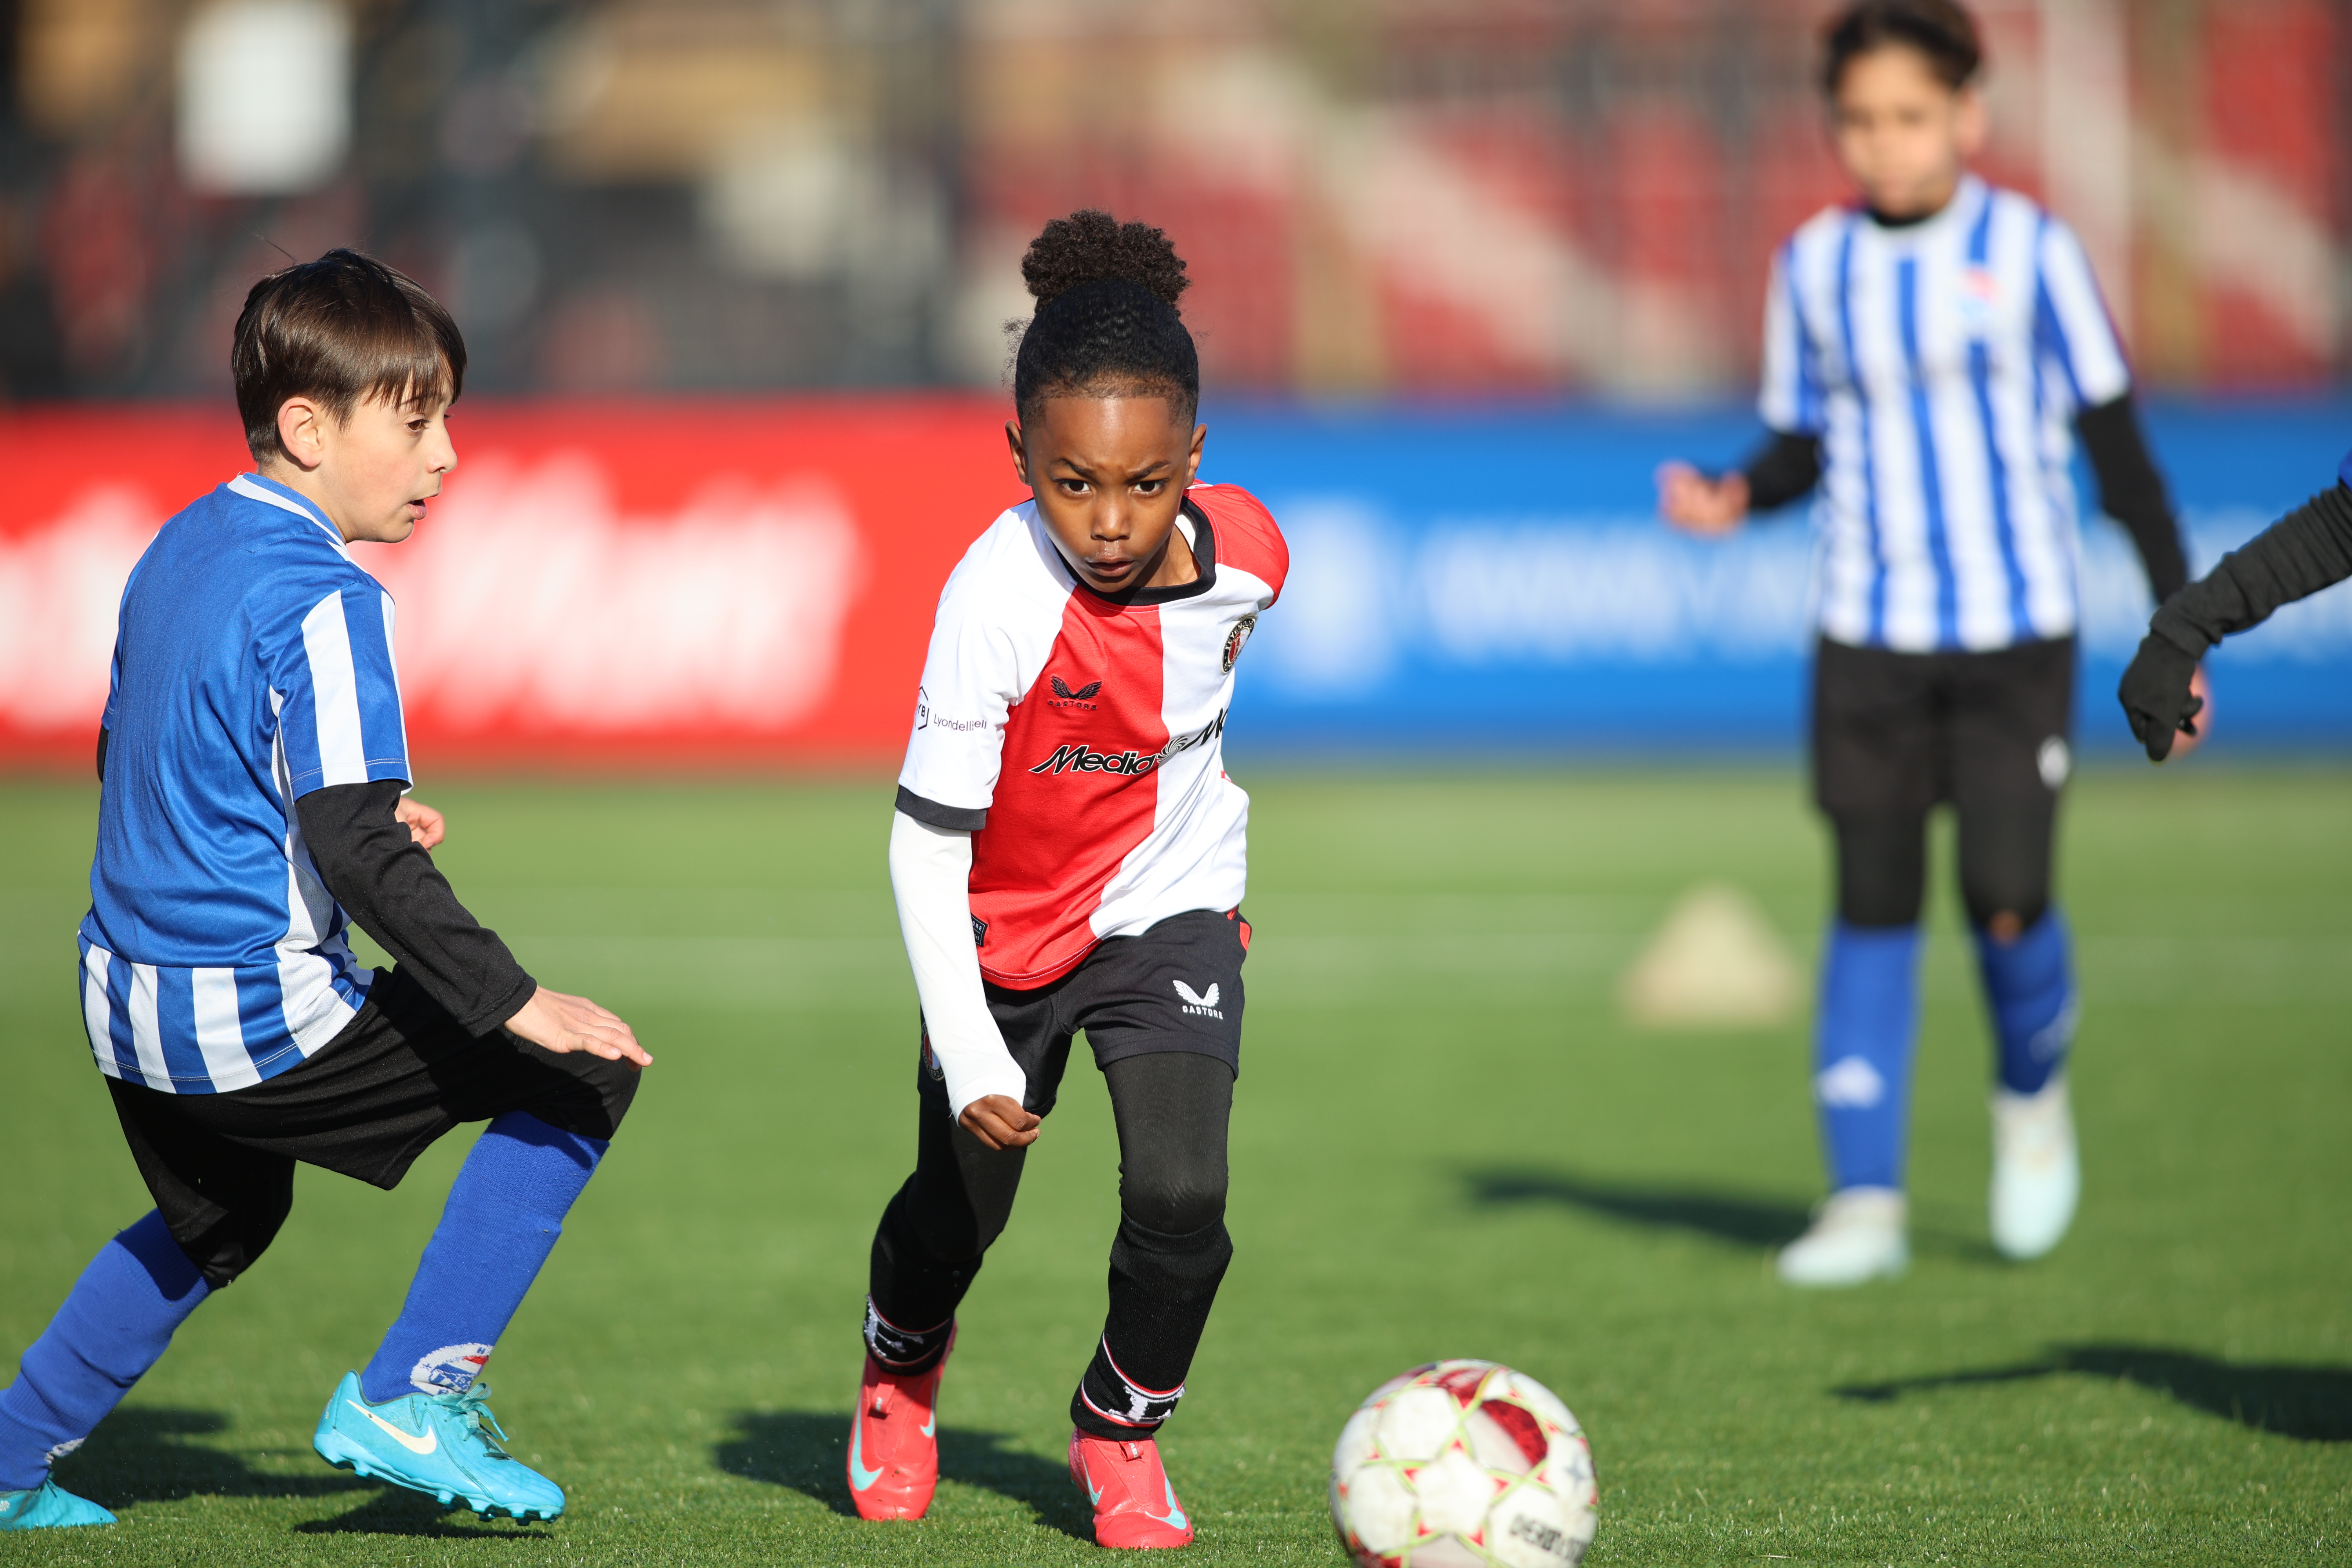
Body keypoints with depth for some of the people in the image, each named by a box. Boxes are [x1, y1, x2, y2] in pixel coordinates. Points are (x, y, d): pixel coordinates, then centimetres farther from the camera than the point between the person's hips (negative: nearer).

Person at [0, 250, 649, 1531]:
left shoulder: (179, 551, 9)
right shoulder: (321, 599, -18)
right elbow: (356, 853, -26)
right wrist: (518, 1003, -26)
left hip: (128, 1007, 9)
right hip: (259, 1018, -9)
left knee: (217, 1224, 35)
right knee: (579, 1074, -1)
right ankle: (413, 1396, -1)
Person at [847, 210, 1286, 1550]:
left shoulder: (1246, 555, -18)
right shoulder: (998, 600, -31)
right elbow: (926, 844, -26)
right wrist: (969, 1053, -33)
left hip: (1168, 919, 1)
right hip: (1004, 935, -1)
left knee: (1182, 1195, -19)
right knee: (959, 1213, 15)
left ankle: (1123, 1428, 11)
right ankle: (902, 1369, 52)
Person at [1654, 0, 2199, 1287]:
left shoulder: (2030, 253, -4)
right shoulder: (1812, 267, 4)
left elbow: (2114, 443, 1)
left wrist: (2178, 623, -2)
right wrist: (1737, 498, -9)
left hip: (2017, 631, -2)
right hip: (1868, 635, 2)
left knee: (2005, 899, -13)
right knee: (1872, 904, 1)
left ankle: (2032, 1096, 18)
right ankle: (1865, 1198, 6)